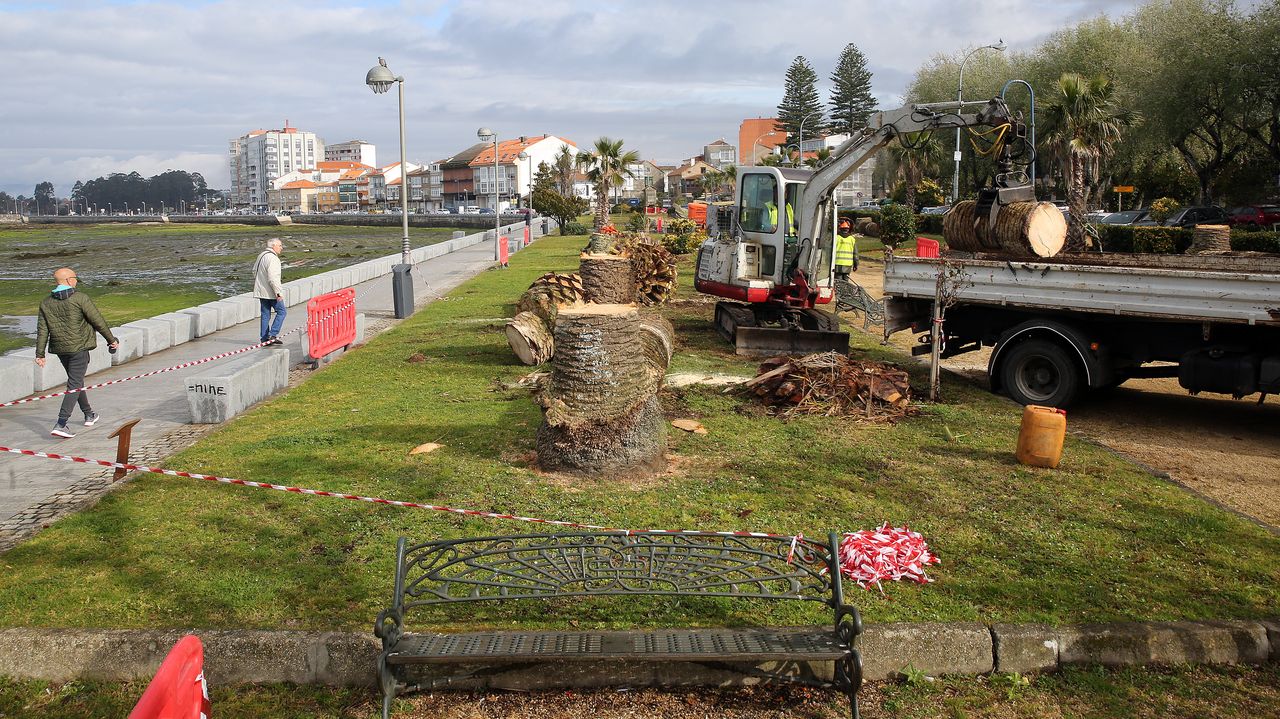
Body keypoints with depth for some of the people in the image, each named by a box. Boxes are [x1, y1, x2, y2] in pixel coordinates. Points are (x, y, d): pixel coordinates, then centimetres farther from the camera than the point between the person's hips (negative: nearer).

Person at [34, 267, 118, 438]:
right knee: (75, 384, -5)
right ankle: (61, 424, -15)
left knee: (76, 380, 22)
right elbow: (98, 321, -9)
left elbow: (42, 330, 3)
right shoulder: (80, 298, -11)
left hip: (59, 348, 6)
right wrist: (111, 339, 1)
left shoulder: (46, 303, 5)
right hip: (79, 347, -6)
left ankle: (89, 415, 35)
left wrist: (40, 353, 4)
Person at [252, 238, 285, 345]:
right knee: (281, 312, 2)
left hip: (261, 291, 9)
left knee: (265, 314, 11)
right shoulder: (273, 259, -18)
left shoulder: (261, 256, 13)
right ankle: (272, 335, -4)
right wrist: (278, 292, -21)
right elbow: (272, 278, -24)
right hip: (271, 292, -9)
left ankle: (265, 338, 12)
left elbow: (254, 271, 23)